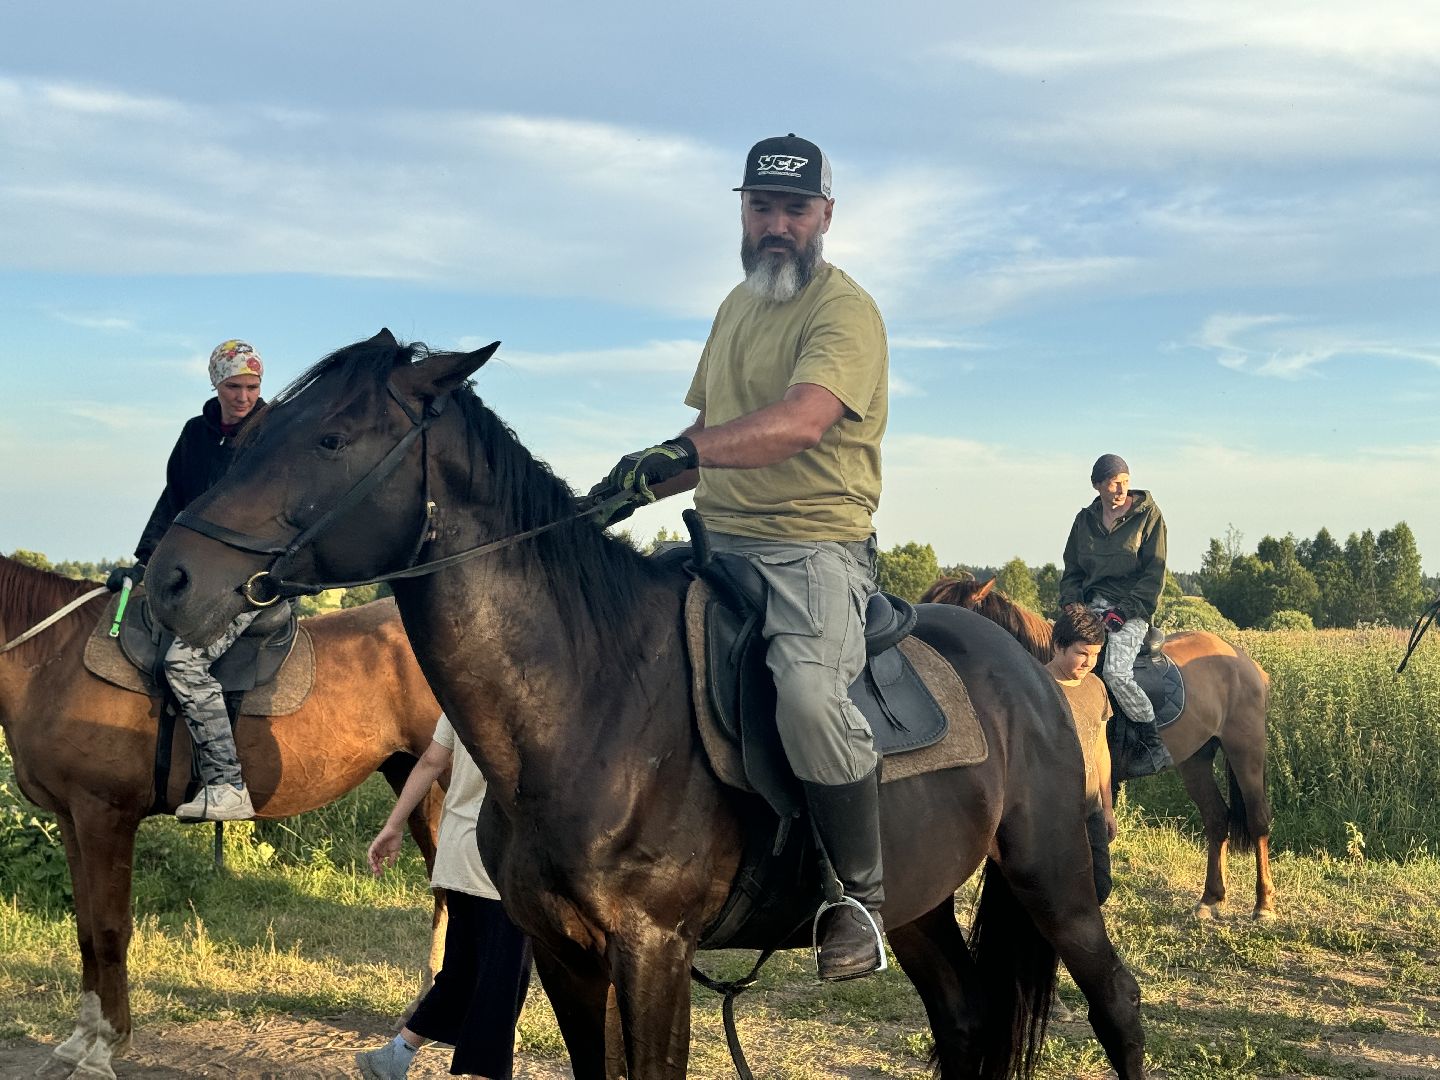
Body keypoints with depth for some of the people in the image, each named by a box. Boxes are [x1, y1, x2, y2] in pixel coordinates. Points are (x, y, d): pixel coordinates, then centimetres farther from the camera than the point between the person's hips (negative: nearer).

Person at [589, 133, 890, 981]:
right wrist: (638, 488, 9)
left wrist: (686, 451, -39)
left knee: (809, 693, -32)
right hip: (718, 543, 8)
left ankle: (862, 898, -13)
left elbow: (801, 422, -27)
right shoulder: (736, 307, 18)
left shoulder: (845, 311, -9)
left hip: (814, 546, -8)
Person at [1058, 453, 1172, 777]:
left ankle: (1155, 747, -17)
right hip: (1092, 604, 5)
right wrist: (1073, 608, -2)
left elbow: (1154, 575, -4)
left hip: (1133, 608, -5)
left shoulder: (1148, 515, 0)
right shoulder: (1085, 520, 13)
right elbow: (1071, 572, 17)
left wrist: (1124, 611, -14)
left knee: (1115, 670, -29)